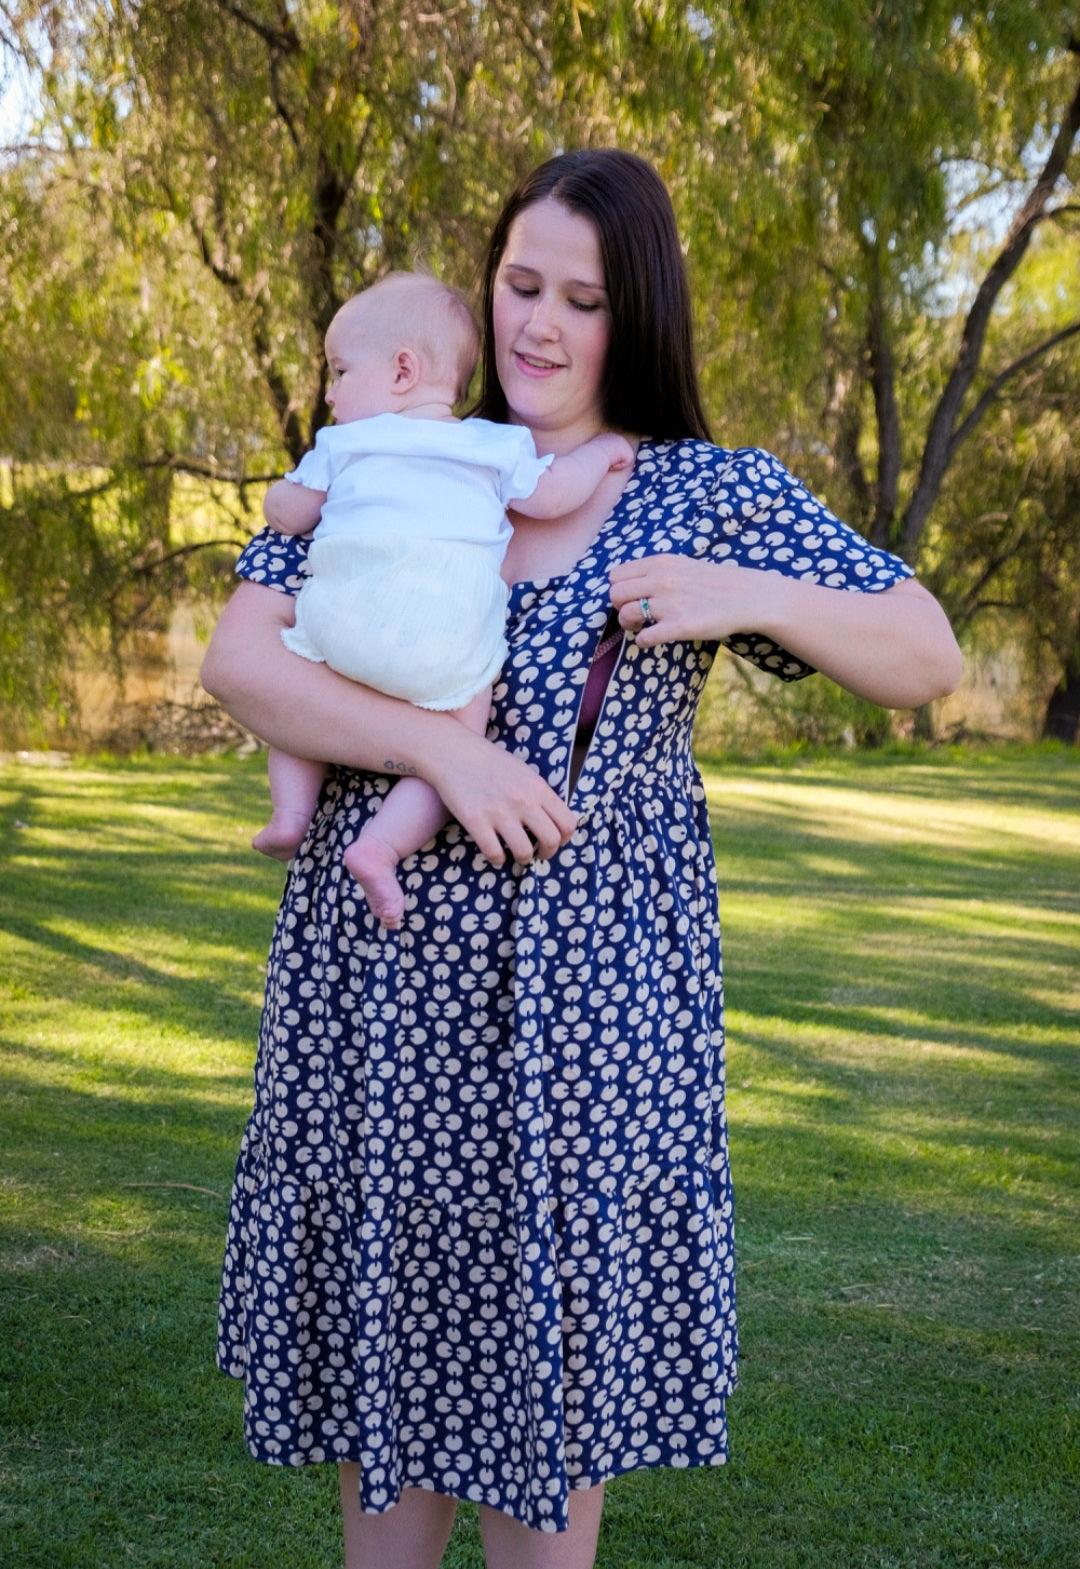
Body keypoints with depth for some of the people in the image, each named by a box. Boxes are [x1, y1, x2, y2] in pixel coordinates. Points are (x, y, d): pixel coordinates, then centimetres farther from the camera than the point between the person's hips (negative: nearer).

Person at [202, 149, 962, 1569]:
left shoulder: (711, 493, 2)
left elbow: (928, 661, 4)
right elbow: (238, 660, -6)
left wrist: (751, 598, -14)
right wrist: (445, 751, -19)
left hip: (586, 974, -1)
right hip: (384, 970, 2)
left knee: (553, 1322, 6)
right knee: (388, 1314, 12)